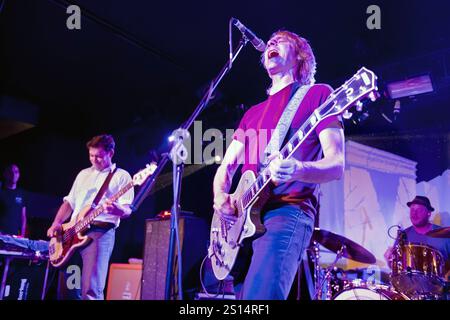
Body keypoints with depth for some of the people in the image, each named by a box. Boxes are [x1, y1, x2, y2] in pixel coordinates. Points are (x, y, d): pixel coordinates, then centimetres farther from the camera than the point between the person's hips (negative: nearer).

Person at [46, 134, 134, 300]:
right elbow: (69, 202, 22)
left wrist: (116, 209, -30)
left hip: (101, 232, -6)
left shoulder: (121, 176, 3)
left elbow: (127, 210, -7)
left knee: (90, 290, -14)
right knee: (66, 288, 7)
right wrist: (57, 223, 6)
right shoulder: (84, 174, 21)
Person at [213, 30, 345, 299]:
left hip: (288, 211, -6)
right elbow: (226, 167, 21)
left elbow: (336, 164, -4)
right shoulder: (253, 112, 24)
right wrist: (220, 197, -2)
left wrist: (297, 169, -26)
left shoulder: (318, 94, 7)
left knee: (259, 296, -26)